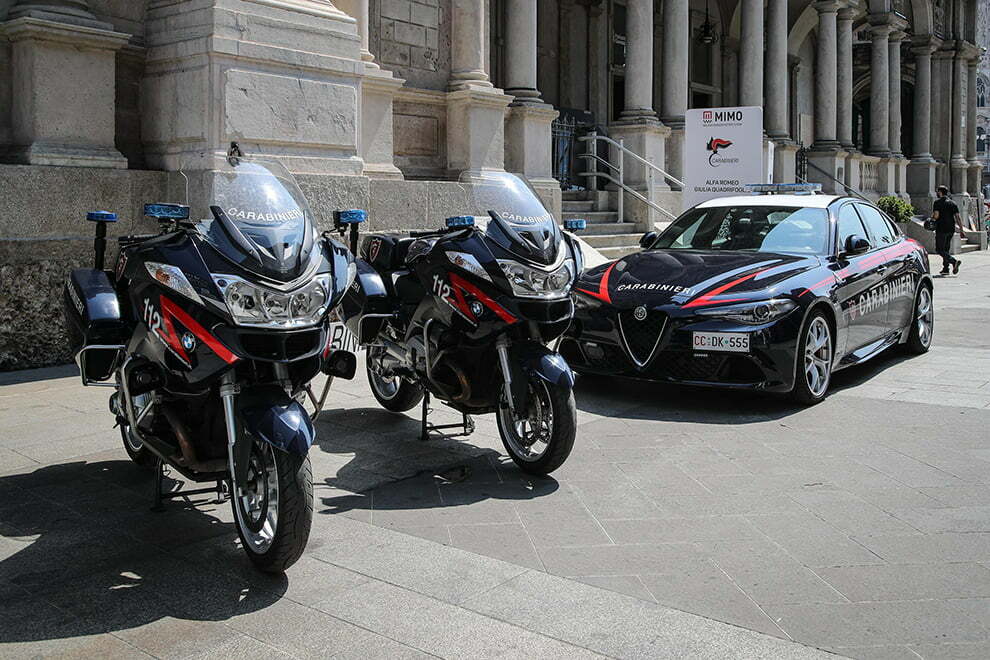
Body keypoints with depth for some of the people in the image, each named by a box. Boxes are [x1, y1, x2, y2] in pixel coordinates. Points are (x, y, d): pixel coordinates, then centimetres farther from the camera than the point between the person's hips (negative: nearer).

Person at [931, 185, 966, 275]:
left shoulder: (937, 202, -6)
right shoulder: (952, 203, 11)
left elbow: (936, 215, -17)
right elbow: (958, 217, 5)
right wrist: (961, 229, 5)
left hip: (941, 229, -7)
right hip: (951, 229, 7)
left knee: (939, 250, -4)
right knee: (946, 249, 16)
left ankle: (954, 261, -23)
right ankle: (945, 268, 16)